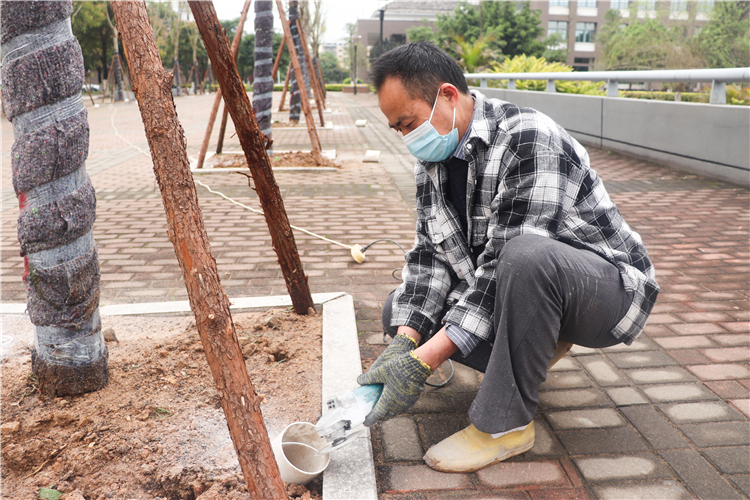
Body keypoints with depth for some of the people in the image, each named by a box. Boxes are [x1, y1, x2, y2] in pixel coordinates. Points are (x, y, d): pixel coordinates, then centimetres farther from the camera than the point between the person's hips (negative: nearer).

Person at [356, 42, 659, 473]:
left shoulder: (529, 139, -26)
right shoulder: (435, 158, 1)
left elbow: (508, 260, -32)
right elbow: (431, 252, -2)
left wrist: (422, 362, -35)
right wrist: (404, 343, -19)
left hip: (610, 287, -7)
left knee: (528, 260, -41)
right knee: (400, 309, -1)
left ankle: (505, 423, -22)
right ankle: (530, 356, 4)